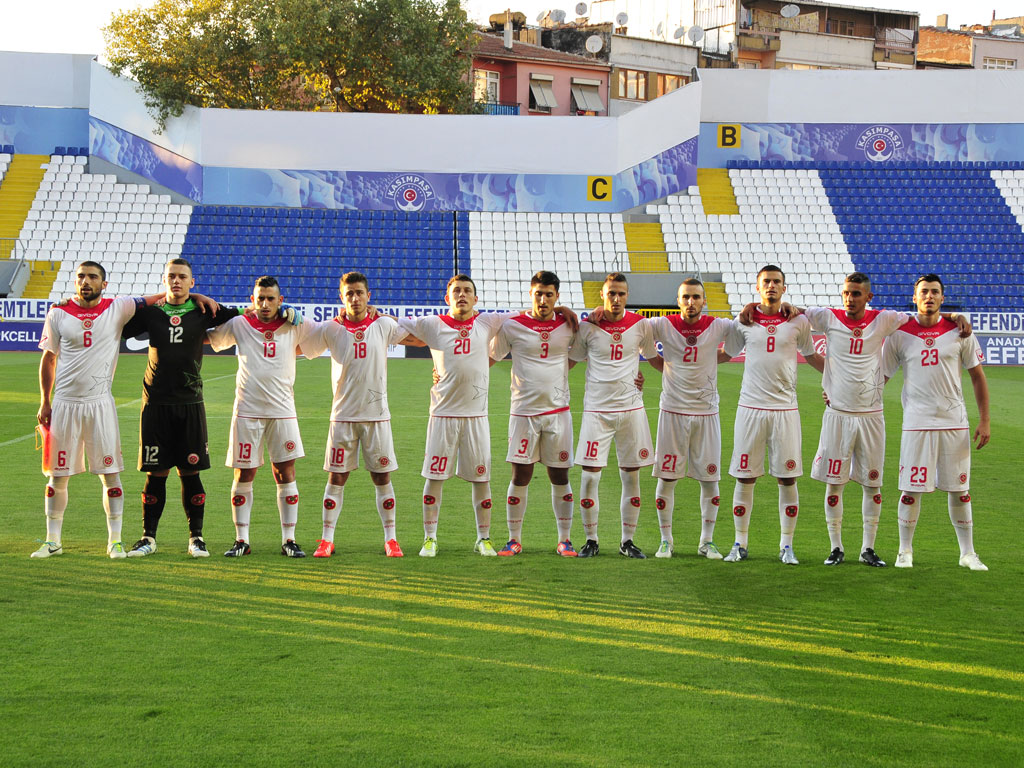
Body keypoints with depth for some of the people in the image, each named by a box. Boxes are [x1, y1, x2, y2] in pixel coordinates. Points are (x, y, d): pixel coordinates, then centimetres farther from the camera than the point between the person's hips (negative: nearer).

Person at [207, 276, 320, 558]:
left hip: (282, 410, 0)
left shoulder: (296, 327, 3)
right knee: (243, 475, 2)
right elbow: (204, 336, 14)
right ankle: (241, 539, 11)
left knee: (286, 473, -1)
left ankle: (288, 539, 6)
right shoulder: (239, 325, 4)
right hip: (246, 411, 0)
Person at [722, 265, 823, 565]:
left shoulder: (798, 322, 5)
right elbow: (725, 354, 18)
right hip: (750, 407, 0)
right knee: (744, 478, 2)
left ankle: (786, 545, 10)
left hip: (785, 409, 0)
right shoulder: (744, 322, 6)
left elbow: (812, 356, 19)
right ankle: (740, 543, 12)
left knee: (787, 478, 0)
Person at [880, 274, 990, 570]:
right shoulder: (900, 334, 0)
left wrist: (984, 420, 3)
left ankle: (968, 553, 17)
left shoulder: (959, 332, 2)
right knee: (911, 490, -1)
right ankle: (905, 550, 14)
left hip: (955, 423, 1)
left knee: (959, 490, 6)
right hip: (917, 423, -1)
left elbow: (977, 376, 8)